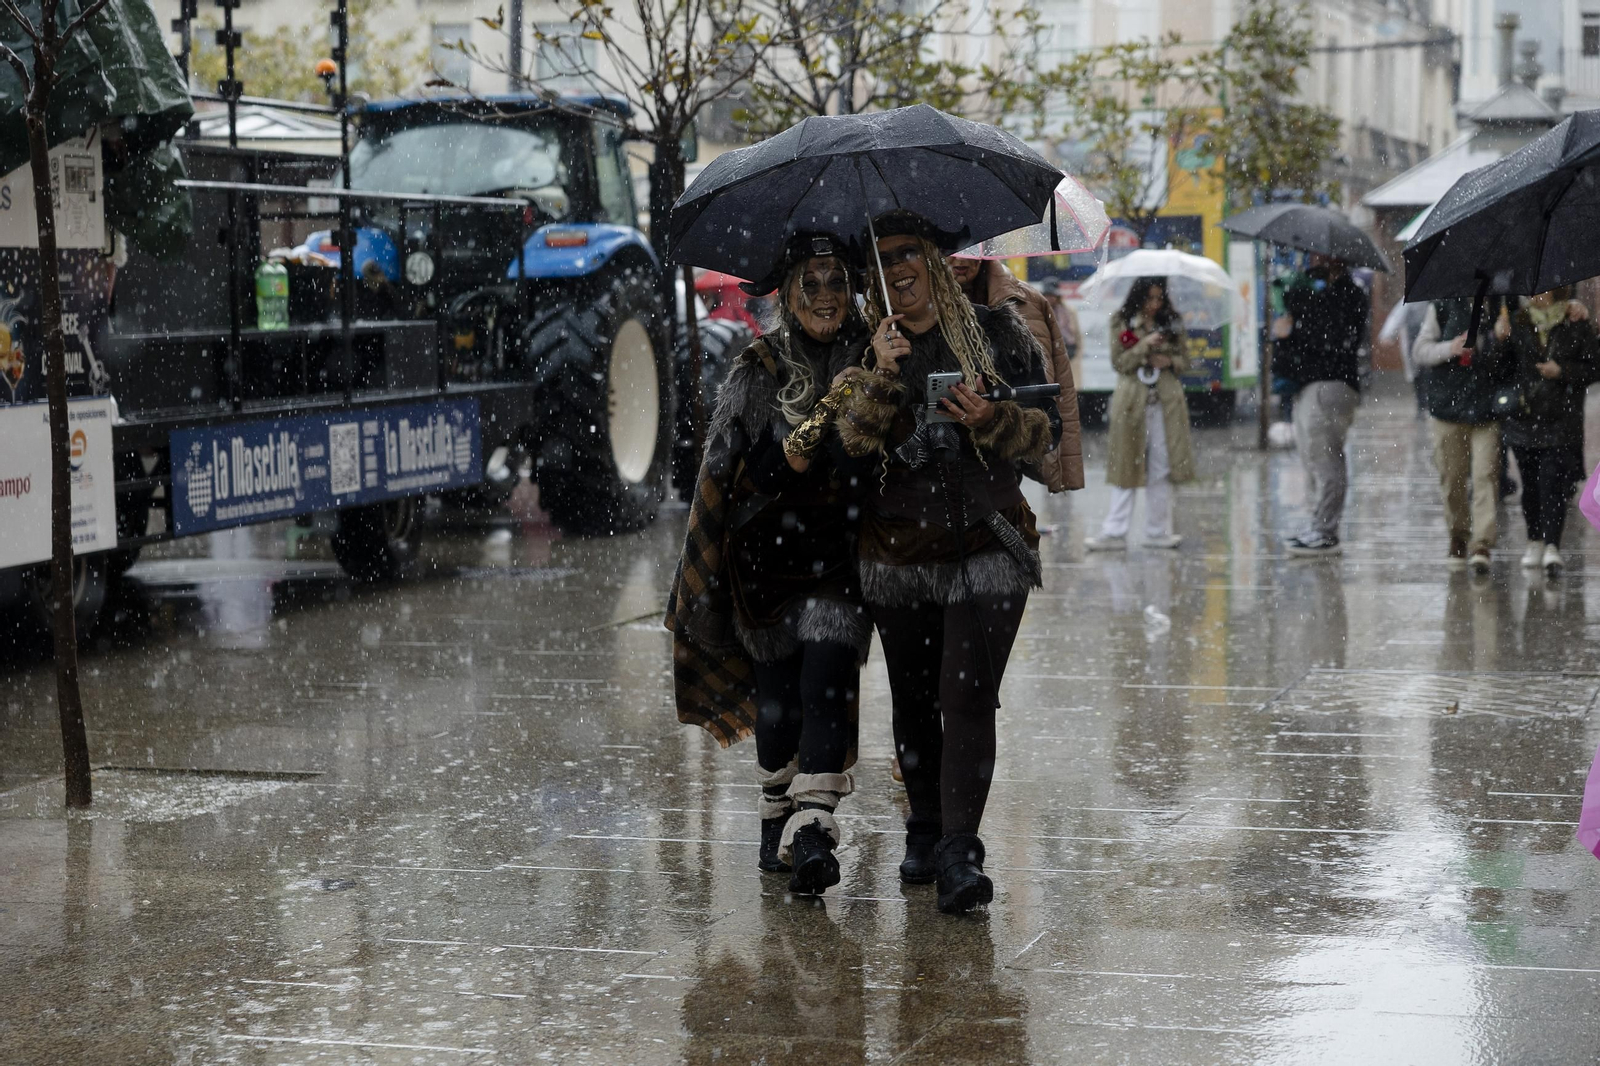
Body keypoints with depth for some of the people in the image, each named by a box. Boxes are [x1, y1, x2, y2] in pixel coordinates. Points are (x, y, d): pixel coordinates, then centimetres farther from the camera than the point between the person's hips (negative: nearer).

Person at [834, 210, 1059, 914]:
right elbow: (850, 443, -6)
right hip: (897, 552, 3)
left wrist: (992, 420, -17)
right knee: (914, 700, 10)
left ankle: (960, 852, -15)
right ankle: (925, 834, 27)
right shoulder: (870, 348, 8)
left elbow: (1046, 427, 2)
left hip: (987, 545, -3)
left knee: (967, 697, -14)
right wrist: (880, 375, -20)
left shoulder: (996, 331, 3)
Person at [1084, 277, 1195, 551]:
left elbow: (1184, 359, 13)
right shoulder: (1122, 324, 1)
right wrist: (1145, 346, -17)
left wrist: (1169, 361, -8)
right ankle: (1115, 533, -1)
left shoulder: (1171, 323, 9)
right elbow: (1119, 362, -4)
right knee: (1126, 467, -2)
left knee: (1162, 468, 3)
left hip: (1166, 403, 2)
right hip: (1133, 402, -2)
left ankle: (1159, 531, 10)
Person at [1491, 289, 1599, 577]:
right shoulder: (1517, 324, 2)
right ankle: (1535, 542, 23)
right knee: (1530, 484, 10)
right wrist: (1500, 340, -22)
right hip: (1523, 418, 3)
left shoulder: (1575, 327, -3)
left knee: (1553, 482, -10)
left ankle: (1552, 545, -12)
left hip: (1561, 421, -3)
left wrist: (1563, 372, -12)